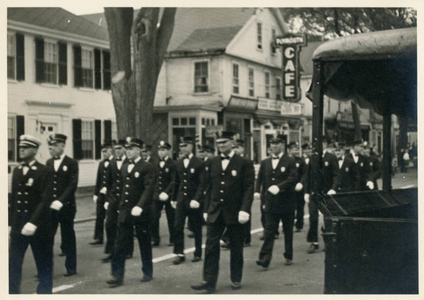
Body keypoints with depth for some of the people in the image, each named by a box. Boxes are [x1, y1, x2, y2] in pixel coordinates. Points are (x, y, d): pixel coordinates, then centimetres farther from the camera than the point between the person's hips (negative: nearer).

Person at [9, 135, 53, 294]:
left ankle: (44, 291, 21)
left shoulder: (44, 172, -10)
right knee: (13, 262, 5)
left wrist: (33, 223, -23)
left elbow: (45, 200, -16)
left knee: (43, 263, 8)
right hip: (18, 224, 5)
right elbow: (13, 199, 12)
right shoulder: (17, 170, 10)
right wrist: (10, 223, 10)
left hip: (38, 224, -5)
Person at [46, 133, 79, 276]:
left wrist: (60, 201, -21)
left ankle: (71, 267, 17)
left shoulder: (72, 163, -4)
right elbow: (45, 183, 9)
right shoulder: (48, 163, 11)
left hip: (66, 206, -4)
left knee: (68, 236, 6)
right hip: (50, 206, 4)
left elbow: (72, 185, -12)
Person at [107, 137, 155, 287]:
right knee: (120, 244, 1)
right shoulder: (125, 168, 13)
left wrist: (139, 206, -29)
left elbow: (149, 188, -18)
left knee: (144, 243, 8)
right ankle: (117, 276, 4)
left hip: (140, 212, -5)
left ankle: (148, 273, 23)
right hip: (125, 212, 6)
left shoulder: (147, 167, -9)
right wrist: (121, 205, 13)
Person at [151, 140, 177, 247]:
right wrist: (154, 192, 5)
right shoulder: (156, 164, 12)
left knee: (171, 219, 4)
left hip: (168, 196, -5)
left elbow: (174, 181, -12)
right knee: (153, 217, -3)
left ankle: (173, 240, 16)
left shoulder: (172, 164, -6)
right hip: (156, 195, 5)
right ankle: (155, 239, 7)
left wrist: (166, 193, -20)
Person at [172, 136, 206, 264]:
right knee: (178, 227, -4)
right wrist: (175, 199, 11)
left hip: (194, 202, -4)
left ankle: (198, 253, 19)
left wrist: (197, 199, -18)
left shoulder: (199, 163, -6)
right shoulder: (179, 163, 10)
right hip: (181, 200, 4)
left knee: (196, 229, 6)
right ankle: (179, 253, 2)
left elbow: (202, 184, -10)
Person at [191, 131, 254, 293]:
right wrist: (206, 209, 8)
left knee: (236, 247, 9)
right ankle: (209, 282, 0)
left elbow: (248, 188, -9)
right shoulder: (212, 163, 8)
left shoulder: (244, 163, -4)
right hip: (215, 212, 3)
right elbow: (209, 187, 11)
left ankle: (236, 279, 23)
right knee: (211, 246, -2)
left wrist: (245, 210, -18)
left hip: (234, 213, -3)